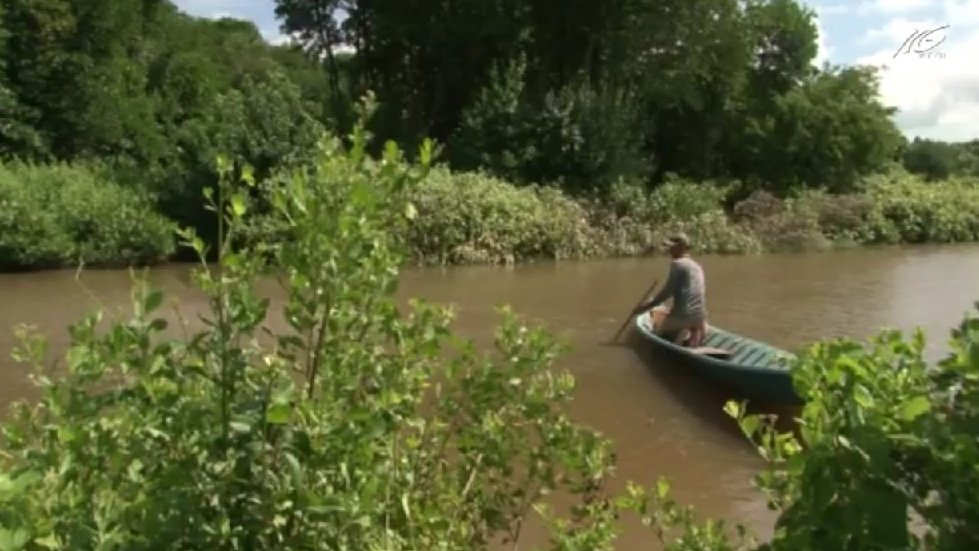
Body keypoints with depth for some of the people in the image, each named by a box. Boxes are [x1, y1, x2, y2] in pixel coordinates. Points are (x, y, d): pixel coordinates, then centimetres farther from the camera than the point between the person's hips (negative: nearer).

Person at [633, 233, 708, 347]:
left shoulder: (677, 263, -7)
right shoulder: (697, 266, 15)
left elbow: (668, 291, -11)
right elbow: (702, 293, 17)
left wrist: (648, 306, -5)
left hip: (683, 316, -5)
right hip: (700, 317, 6)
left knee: (658, 334, 19)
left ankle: (680, 332, -1)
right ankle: (696, 332, 8)